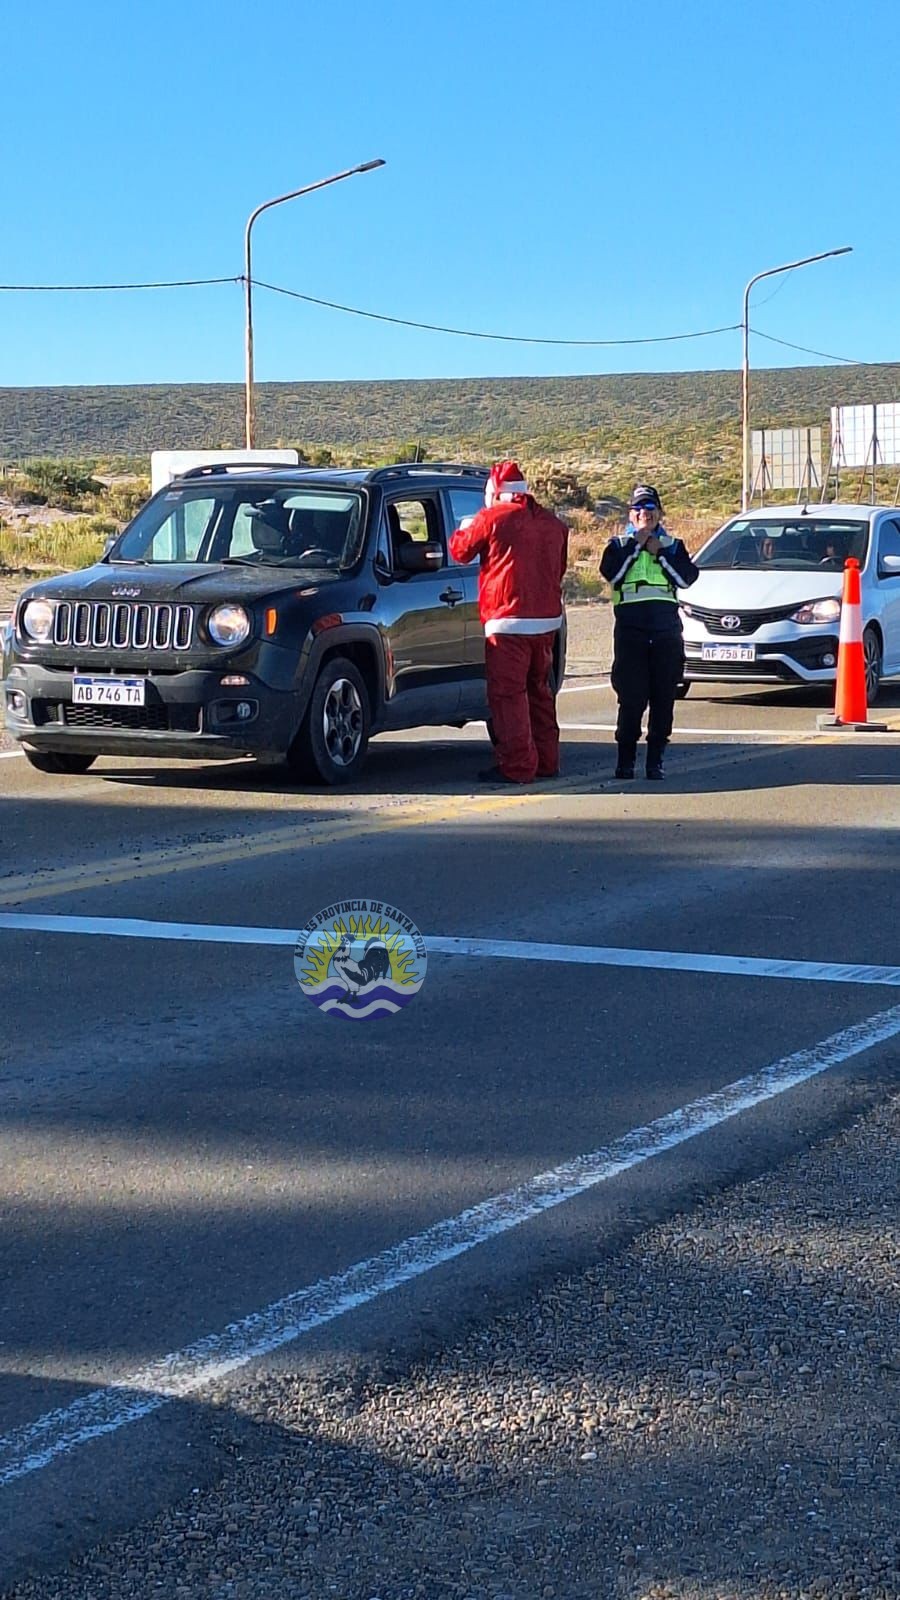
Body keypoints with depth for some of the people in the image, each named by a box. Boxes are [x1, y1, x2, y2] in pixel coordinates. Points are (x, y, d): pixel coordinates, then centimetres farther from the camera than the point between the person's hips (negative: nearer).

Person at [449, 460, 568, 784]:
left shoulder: (492, 518, -7)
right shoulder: (553, 523, 12)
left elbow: (460, 550, 5)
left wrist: (464, 529, 25)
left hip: (508, 622, -7)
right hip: (548, 619, 7)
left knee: (508, 694, -4)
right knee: (538, 690, 17)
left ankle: (517, 766, -7)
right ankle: (546, 761, 20)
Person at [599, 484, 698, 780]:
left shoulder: (672, 545, 15)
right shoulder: (619, 544, 10)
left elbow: (687, 578, -2)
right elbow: (610, 573, -11)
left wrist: (660, 553, -6)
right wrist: (637, 543, -8)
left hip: (666, 629, 2)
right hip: (630, 628, -2)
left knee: (663, 697, 2)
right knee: (631, 697, -6)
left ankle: (655, 758, 9)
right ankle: (625, 758, 3)